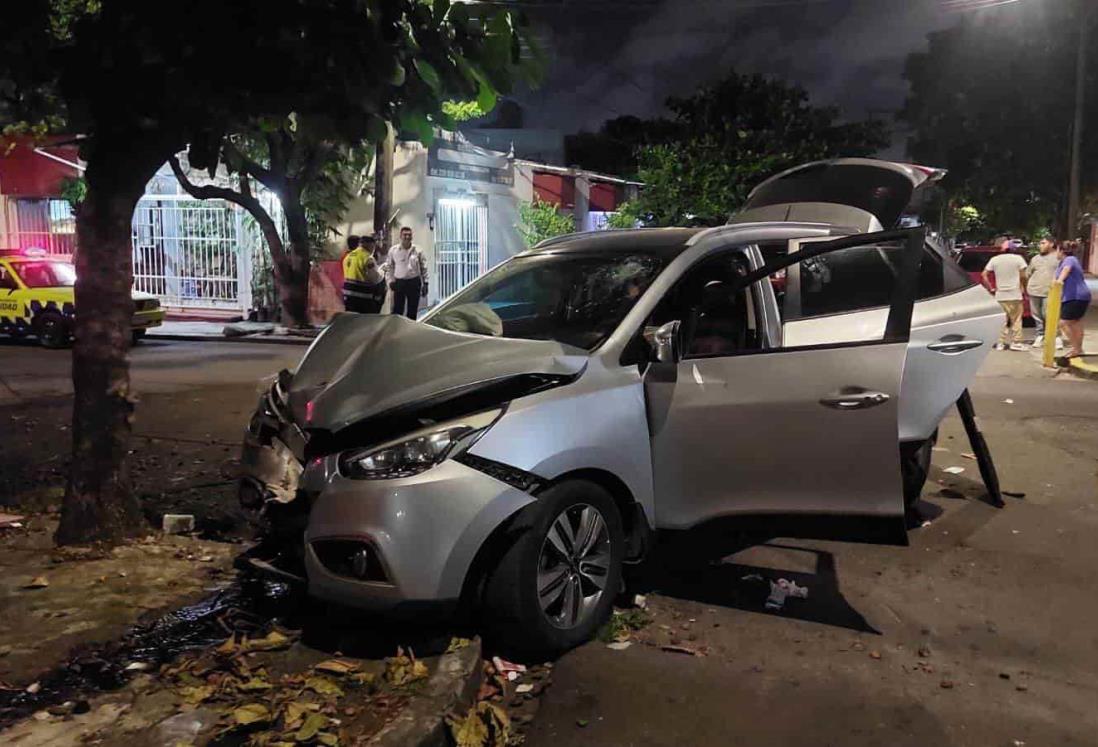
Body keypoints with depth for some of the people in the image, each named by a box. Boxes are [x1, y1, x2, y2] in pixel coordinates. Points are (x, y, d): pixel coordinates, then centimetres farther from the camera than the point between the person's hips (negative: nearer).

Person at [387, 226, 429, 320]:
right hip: (399, 282, 0)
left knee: (412, 312, 8)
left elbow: (423, 268, 4)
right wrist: (391, 280, -1)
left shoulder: (417, 250, 0)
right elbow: (389, 266, 7)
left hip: (414, 282, 1)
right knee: (397, 310, 0)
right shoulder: (393, 250, 0)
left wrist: (425, 283, 1)